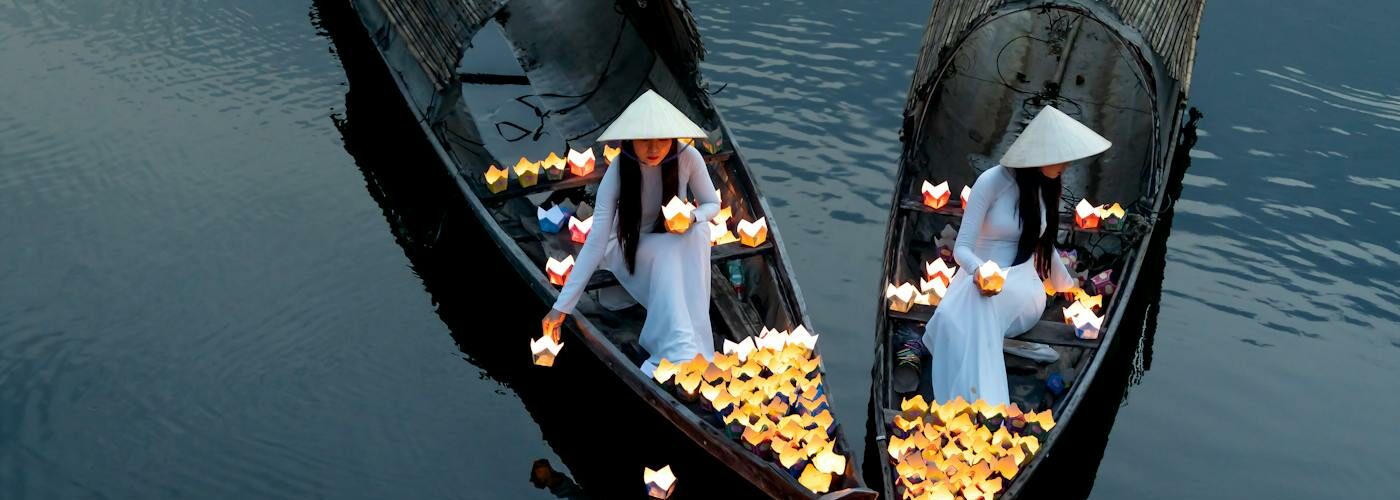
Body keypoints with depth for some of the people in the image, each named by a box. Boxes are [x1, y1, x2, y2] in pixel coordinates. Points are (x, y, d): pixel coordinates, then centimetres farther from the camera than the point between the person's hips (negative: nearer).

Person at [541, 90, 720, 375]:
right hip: (629, 248, -2)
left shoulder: (688, 158, -20)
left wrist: (693, 217, -29)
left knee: (697, 230, -31)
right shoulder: (618, 172, -25)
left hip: (678, 244, 2)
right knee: (666, 250, -35)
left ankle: (694, 346, -36)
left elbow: (712, 205, -3)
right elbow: (595, 242, -28)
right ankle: (680, 351, -44)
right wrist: (562, 307, -35)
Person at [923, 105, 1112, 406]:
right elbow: (961, 247, -12)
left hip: (1023, 290, 3)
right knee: (953, 320, -42)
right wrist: (980, 272, -35)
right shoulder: (992, 181, -11)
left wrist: (1066, 285, 39)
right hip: (978, 278, -3)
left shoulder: (1048, 187, 7)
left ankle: (978, 412, -44)